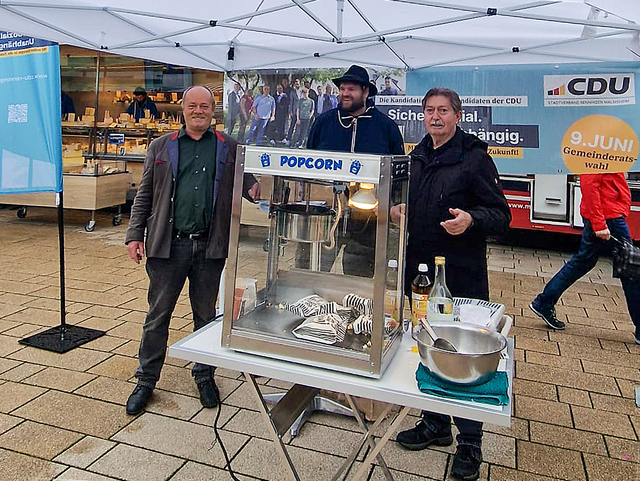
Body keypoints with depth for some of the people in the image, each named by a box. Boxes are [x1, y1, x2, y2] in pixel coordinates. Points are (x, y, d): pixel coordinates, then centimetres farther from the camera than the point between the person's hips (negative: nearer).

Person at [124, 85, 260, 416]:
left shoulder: (230, 148, 8)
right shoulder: (161, 147, 10)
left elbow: (246, 179, 10)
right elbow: (144, 196, 10)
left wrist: (253, 188, -15)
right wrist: (134, 235, 2)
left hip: (210, 246, 0)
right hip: (168, 244, 0)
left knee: (206, 315, 12)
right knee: (157, 314, 7)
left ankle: (204, 377, 29)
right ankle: (146, 381, 23)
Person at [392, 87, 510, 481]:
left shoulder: (475, 158, -8)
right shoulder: (419, 157, 12)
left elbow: (501, 215, -9)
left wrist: (471, 219, -28)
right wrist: (399, 210, 5)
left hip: (461, 274, -6)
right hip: (420, 268, 7)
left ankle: (470, 442, 20)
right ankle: (435, 425, 35)